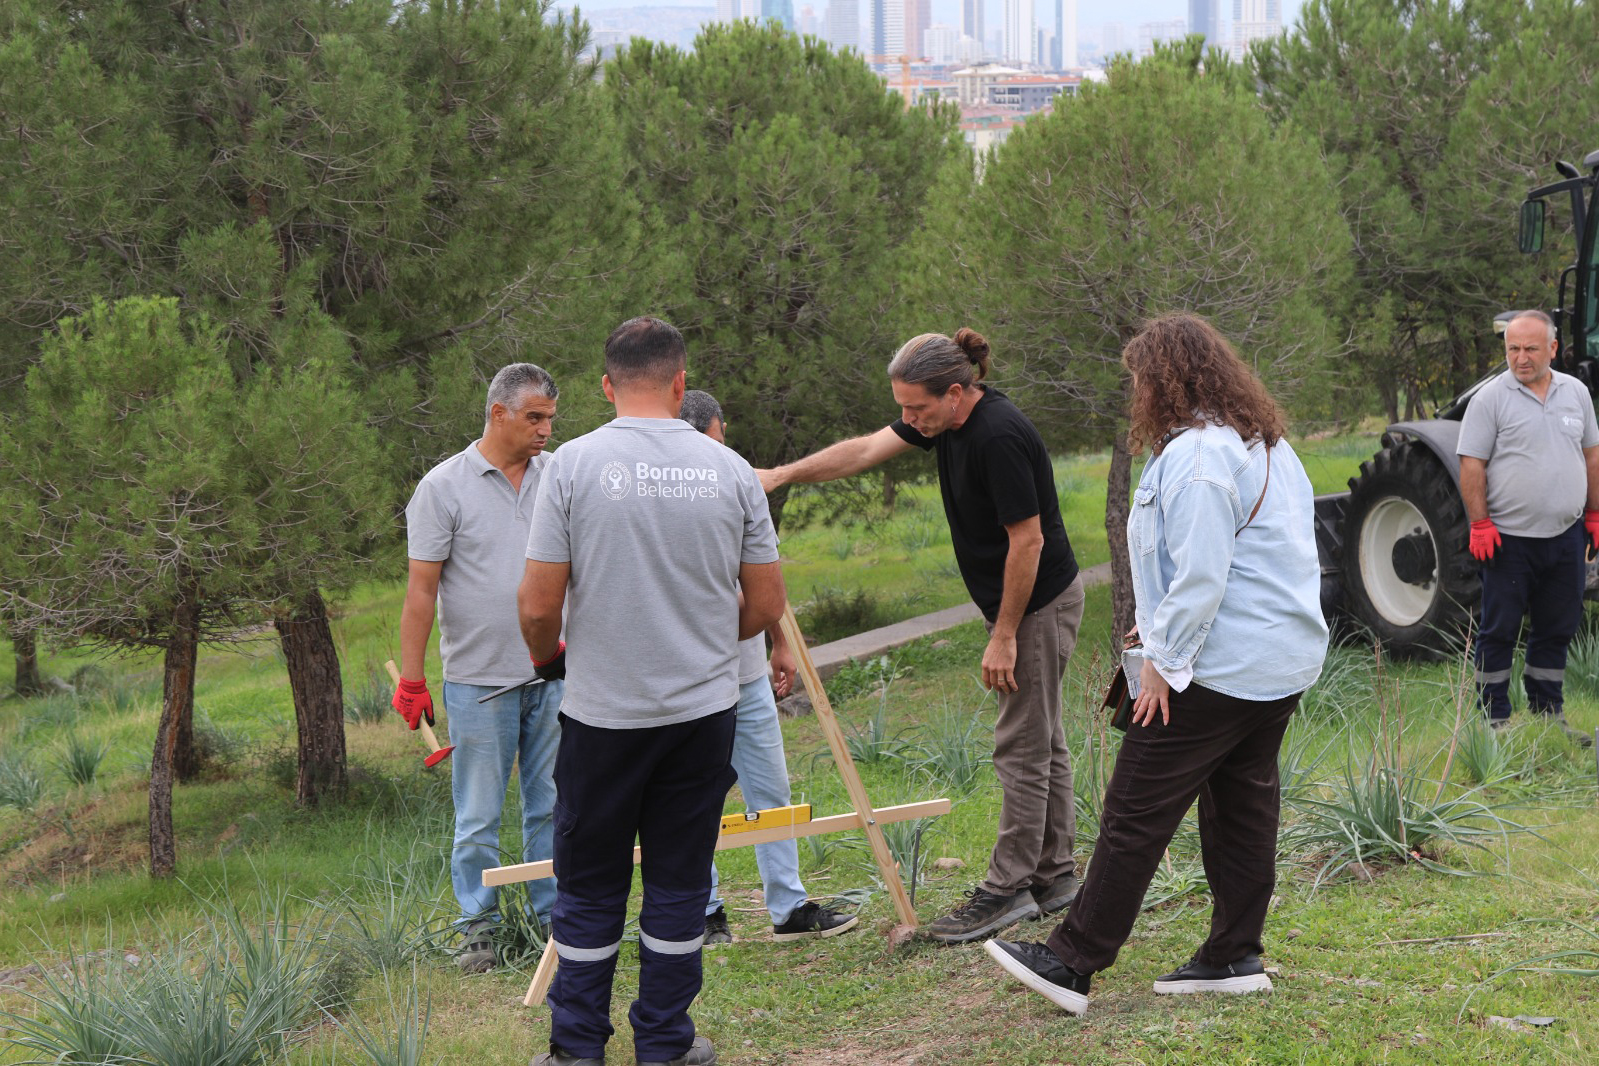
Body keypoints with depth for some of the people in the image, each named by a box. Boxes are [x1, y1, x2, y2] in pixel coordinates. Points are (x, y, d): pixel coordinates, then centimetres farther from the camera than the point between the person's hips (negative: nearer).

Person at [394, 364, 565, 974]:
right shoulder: (445, 486, -5)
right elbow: (421, 588, -6)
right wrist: (411, 679, -8)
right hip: (479, 678, -4)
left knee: (552, 805, 9)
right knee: (478, 816, 4)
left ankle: (555, 916, 19)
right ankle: (478, 928, 13)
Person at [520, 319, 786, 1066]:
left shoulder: (574, 464, -9)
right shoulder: (728, 470, -2)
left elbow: (538, 604, -9)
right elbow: (767, 606, 3)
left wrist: (546, 655, 13)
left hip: (603, 713, -2)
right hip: (704, 709, 2)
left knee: (590, 890, 10)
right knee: (678, 885, 11)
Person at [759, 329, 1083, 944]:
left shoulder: (1000, 436, -26)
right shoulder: (946, 420, 2)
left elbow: (1027, 540, -24)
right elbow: (864, 451, 8)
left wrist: (1004, 635, -18)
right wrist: (782, 475, 1)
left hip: (1040, 604, -10)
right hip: (1023, 602, 10)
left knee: (1023, 747, -5)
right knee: (1041, 742, 13)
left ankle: (1008, 889, 0)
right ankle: (1054, 876, 20)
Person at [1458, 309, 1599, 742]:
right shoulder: (1490, 398, -7)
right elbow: (1471, 466, -9)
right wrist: (1480, 524, -14)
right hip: (1509, 539, -5)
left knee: (1557, 629, 12)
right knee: (1499, 630, 1)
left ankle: (1547, 713, 23)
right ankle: (1495, 719, 9)